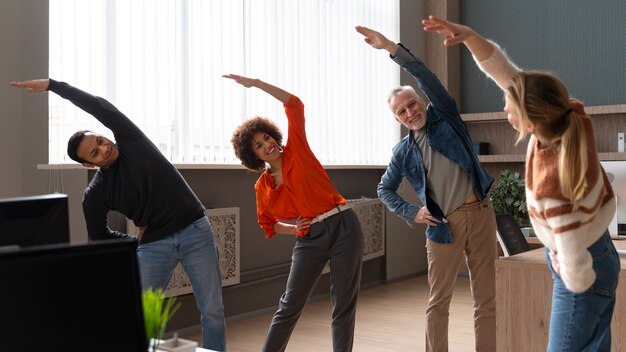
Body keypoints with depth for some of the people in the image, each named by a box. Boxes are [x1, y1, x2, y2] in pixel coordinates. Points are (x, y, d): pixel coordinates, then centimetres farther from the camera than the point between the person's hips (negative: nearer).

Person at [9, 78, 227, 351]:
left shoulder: (130, 140, -3)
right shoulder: (95, 193, -2)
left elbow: (101, 107, -15)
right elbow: (98, 235, 10)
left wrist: (51, 85, -12)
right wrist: (139, 242, 5)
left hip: (196, 231, -1)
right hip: (155, 245, 1)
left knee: (212, 310, 1)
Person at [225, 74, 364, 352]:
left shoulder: (297, 150, 2)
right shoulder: (262, 187, 7)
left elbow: (294, 105, -6)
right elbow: (268, 224, 20)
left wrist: (256, 83, -9)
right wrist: (293, 229, 0)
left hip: (343, 227, -2)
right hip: (310, 239, 2)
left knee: (344, 304, 3)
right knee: (289, 304, 1)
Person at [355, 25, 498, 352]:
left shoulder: (443, 116, 4)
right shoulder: (403, 151, 7)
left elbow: (426, 77, -10)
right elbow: (384, 189, 16)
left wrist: (391, 47, -19)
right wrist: (410, 213, 0)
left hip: (480, 214, 0)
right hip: (444, 224, 1)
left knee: (485, 298, 5)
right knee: (438, 301, 5)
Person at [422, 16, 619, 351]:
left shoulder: (552, 188, -41)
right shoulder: (566, 117, -21)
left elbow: (577, 276, -33)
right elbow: (505, 72, -15)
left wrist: (562, 268, -10)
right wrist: (470, 35, -28)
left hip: (586, 271, -8)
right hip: (598, 251, 8)